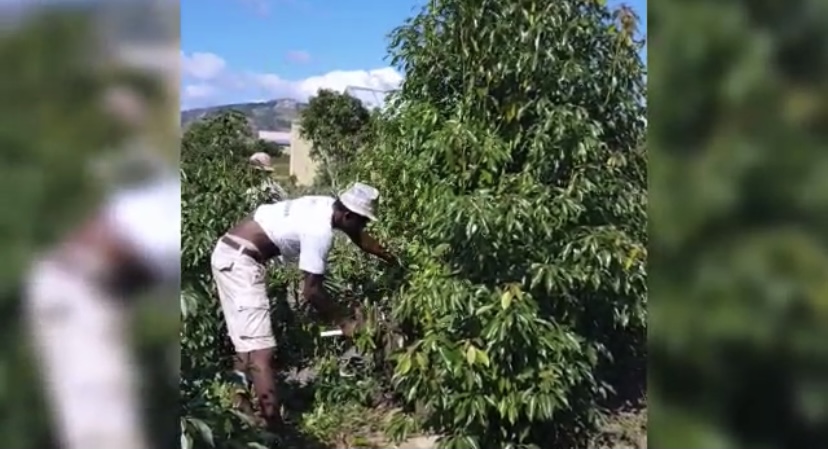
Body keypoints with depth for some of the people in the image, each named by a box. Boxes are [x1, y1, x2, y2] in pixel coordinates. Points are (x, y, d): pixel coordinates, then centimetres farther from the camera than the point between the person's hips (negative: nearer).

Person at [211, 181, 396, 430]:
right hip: (239, 260, -10)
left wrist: (392, 260, 37)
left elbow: (360, 238, 25)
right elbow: (311, 291, -16)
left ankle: (241, 410, 29)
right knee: (260, 349, -12)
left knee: (247, 342, 19)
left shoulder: (328, 208, 6)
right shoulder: (320, 231, -20)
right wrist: (344, 320, -4)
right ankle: (274, 428, -12)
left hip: (231, 253, 10)